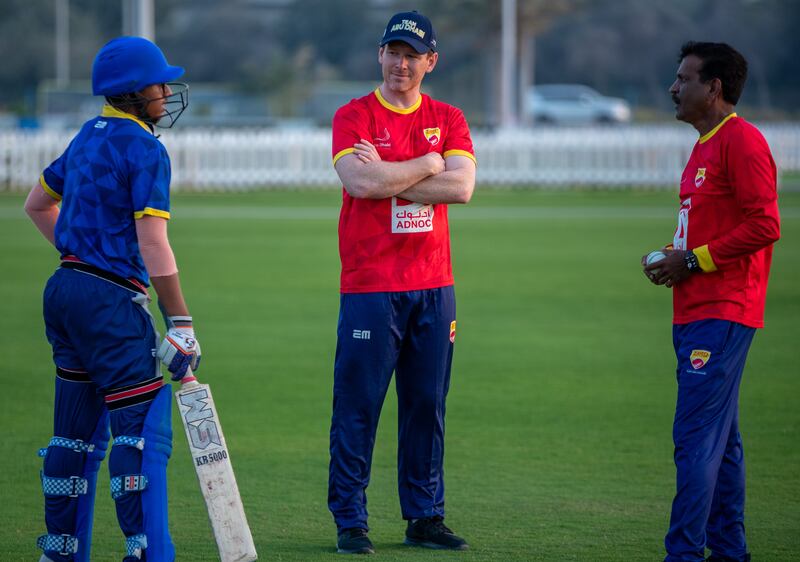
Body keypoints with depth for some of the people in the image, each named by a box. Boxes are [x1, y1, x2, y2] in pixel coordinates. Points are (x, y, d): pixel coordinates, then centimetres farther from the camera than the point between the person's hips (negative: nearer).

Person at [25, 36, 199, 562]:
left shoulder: (88, 138, 14)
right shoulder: (144, 149, -12)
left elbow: (38, 204, 27)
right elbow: (154, 247, -19)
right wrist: (182, 325, -18)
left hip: (64, 290, 9)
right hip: (112, 301, -9)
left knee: (76, 430, 14)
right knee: (144, 427, -10)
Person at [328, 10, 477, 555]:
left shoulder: (448, 120, 11)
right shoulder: (354, 116, 1)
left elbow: (462, 186, -6)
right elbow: (361, 183, -16)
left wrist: (388, 176, -11)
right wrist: (427, 165, -6)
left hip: (434, 286, 4)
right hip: (370, 286, -4)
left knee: (427, 404, 8)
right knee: (358, 406, -4)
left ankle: (425, 516, 15)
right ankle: (350, 520, 2)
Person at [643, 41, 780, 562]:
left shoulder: (742, 141, -12)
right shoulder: (706, 145, 20)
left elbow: (764, 225, -19)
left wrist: (694, 261, -15)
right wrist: (674, 257, 11)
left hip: (721, 314, -11)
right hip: (697, 313, 11)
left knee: (696, 435, -13)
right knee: (720, 437, 12)